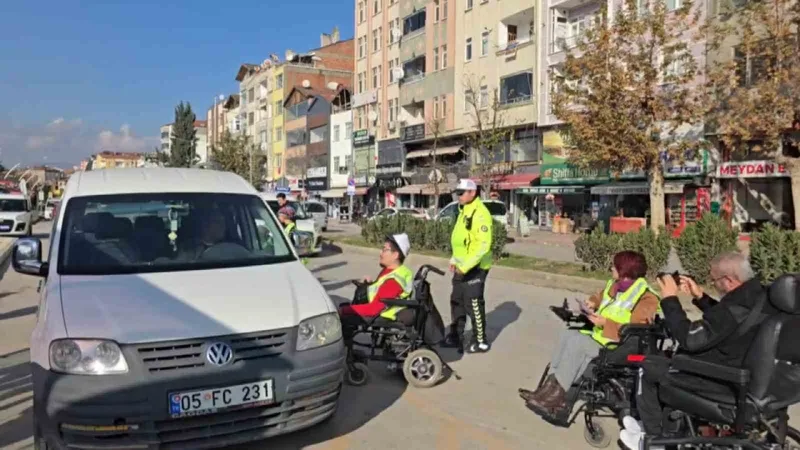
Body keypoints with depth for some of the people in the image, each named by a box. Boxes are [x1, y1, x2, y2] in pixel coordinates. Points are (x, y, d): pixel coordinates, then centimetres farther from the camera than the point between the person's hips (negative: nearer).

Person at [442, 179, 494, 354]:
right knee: (457, 302, 16)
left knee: (473, 304, -2)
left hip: (474, 268, -10)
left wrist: (466, 266, -23)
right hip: (462, 266, 10)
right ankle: (456, 336, 29)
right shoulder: (464, 211, 13)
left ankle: (481, 342, 11)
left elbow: (484, 245, -24)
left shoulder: (480, 213, -18)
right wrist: (455, 260, 15)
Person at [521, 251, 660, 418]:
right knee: (568, 334, -16)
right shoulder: (614, 285, 8)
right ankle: (550, 387, -21)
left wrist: (605, 323, -26)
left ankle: (556, 395, -22)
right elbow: (601, 296, 28)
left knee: (577, 342, -27)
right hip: (599, 335, 8)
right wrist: (593, 303, 6)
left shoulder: (646, 298, -15)